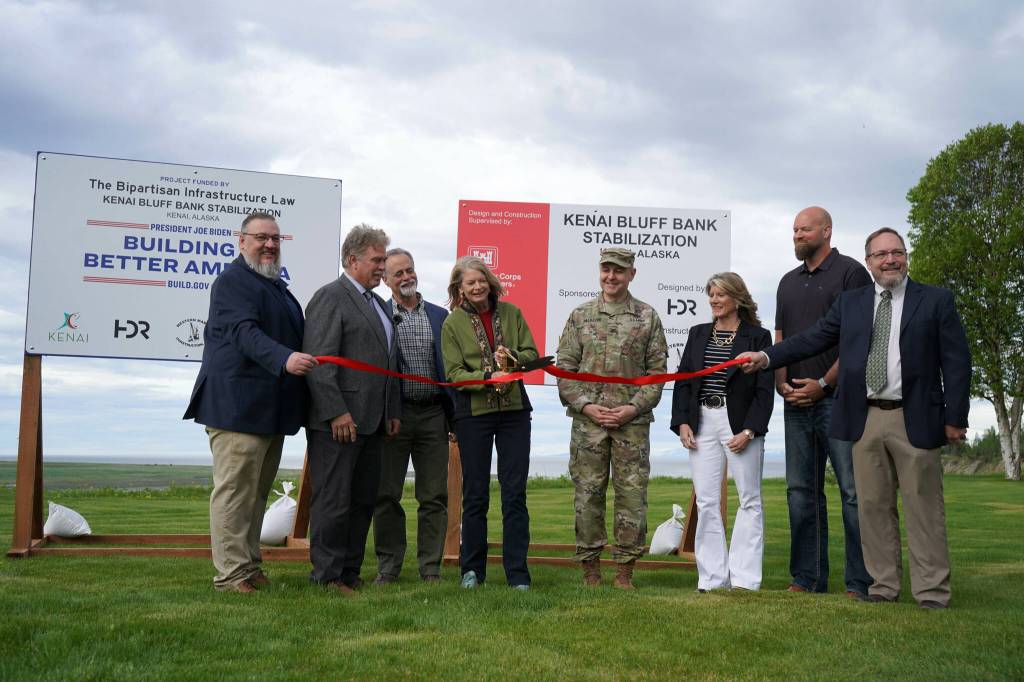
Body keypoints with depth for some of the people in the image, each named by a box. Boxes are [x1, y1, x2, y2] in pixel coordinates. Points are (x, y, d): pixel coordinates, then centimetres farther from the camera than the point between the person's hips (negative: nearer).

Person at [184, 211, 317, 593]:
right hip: (238, 404, -10)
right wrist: (284, 359, -37)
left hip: (272, 409, 10)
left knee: (257, 492, 13)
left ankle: (250, 568, 19)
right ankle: (231, 573, -4)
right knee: (235, 489, -7)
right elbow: (244, 331, -23)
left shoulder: (277, 286, 23)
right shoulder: (232, 281, -8)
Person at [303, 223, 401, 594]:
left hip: (372, 422, 9)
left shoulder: (378, 303, 21)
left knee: (364, 500, 11)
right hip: (337, 421, -9)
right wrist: (336, 412, -21)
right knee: (333, 500, -4)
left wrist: (393, 411, 17)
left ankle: (350, 573, 19)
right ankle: (326, 576, 4)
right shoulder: (330, 297, -8)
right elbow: (320, 359, -16)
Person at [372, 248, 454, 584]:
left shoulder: (439, 316, 11)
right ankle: (388, 566, 15)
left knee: (434, 496, 4)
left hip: (433, 414, 2)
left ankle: (430, 567, 13)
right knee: (386, 494, 4)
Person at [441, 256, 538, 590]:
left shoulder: (511, 313, 6)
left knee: (515, 493, 1)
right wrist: (488, 378, -21)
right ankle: (472, 569, 18)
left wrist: (510, 358, -14)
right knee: (475, 494, 6)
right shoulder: (453, 323, 0)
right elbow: (454, 373, -6)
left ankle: (517, 572, 7)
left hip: (514, 409, 2)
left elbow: (532, 354, 6)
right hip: (473, 412, -1)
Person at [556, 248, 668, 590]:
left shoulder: (648, 317, 6)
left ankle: (624, 570, 10)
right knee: (588, 494, 3)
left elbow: (657, 370, 4)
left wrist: (634, 407, -8)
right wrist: (586, 406, -7)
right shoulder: (580, 316, 8)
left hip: (633, 422, 0)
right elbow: (564, 367, 5)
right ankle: (590, 569, 13)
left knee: (632, 494, 0)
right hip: (588, 421, 1)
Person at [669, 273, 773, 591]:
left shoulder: (758, 337, -1)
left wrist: (749, 431, -14)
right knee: (706, 502, 3)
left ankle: (744, 578, 8)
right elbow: (683, 380, 10)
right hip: (702, 424, 4)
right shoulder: (698, 334, 12)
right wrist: (682, 423, -1)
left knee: (749, 500, 1)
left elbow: (764, 390, -5)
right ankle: (712, 578, 9)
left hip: (740, 425, -4)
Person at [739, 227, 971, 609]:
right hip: (866, 419, 3)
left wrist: (955, 418, -5)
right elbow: (813, 339, 8)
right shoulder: (850, 302, 12)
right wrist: (766, 357, -4)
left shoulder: (936, 301, 3)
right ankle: (884, 587, 15)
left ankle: (932, 593, 5)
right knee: (874, 506, 6)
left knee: (924, 507, 0)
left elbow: (956, 361, 0)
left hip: (915, 419, -3)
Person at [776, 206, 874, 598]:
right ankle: (808, 579, 14)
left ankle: (859, 583, -2)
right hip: (796, 402, 7)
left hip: (838, 398, -6)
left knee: (853, 490, -5)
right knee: (801, 491, 7)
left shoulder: (850, 272, -1)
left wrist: (823, 383, -13)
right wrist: (781, 383, 1)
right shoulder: (789, 282, 19)